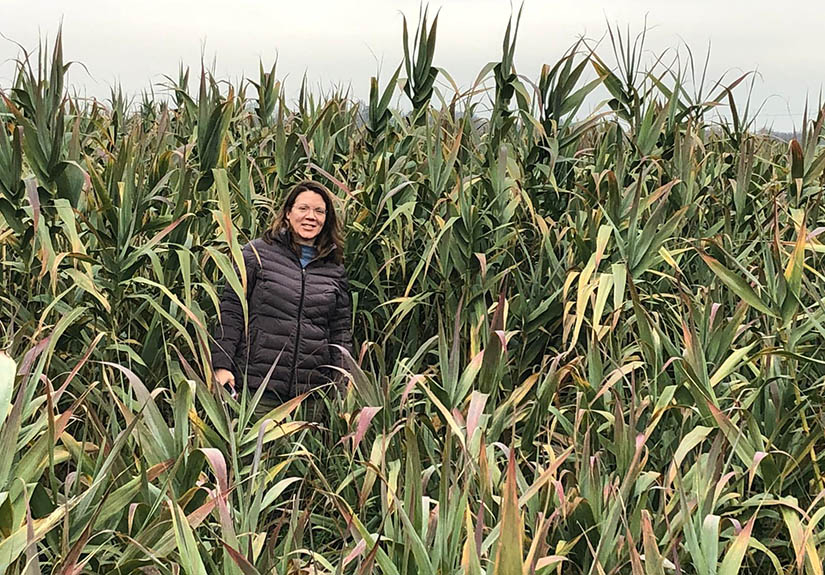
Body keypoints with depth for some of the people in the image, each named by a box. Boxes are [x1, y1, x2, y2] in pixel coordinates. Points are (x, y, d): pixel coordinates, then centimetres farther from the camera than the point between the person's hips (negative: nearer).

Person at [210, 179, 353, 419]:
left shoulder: (334, 270, 11)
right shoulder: (258, 252, 2)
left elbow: (341, 330, 13)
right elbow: (231, 311, 0)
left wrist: (343, 382, 5)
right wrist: (222, 365, -7)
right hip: (258, 383, -3)